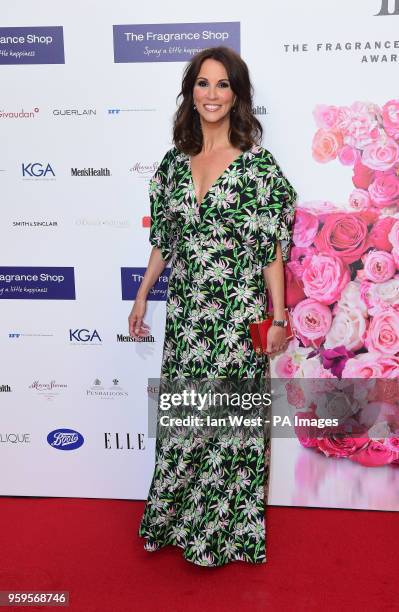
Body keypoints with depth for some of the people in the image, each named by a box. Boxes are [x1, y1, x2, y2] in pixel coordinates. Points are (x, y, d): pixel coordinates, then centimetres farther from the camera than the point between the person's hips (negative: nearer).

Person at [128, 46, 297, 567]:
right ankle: (178, 519, 35)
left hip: (238, 315, -4)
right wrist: (142, 297, 15)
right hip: (185, 313, 4)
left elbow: (272, 247, -6)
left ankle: (229, 529, 29)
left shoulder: (257, 163, -6)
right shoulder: (174, 162, 7)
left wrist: (278, 317, -8)